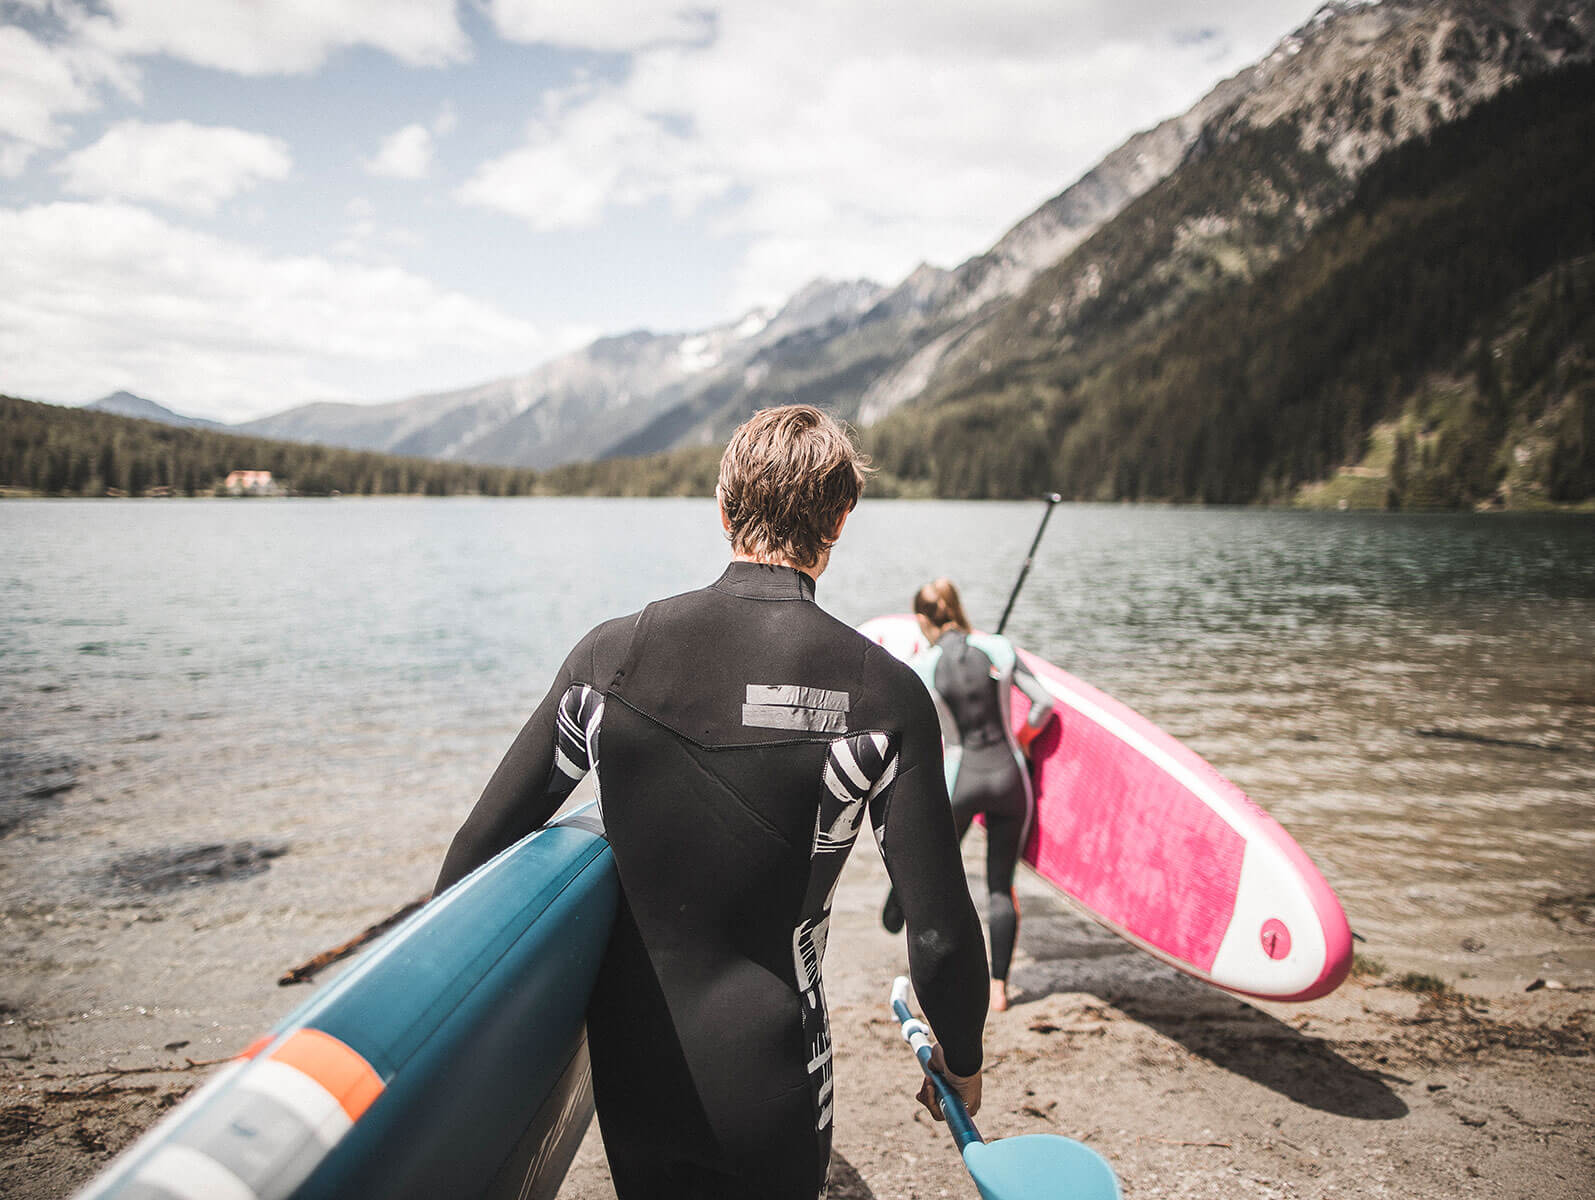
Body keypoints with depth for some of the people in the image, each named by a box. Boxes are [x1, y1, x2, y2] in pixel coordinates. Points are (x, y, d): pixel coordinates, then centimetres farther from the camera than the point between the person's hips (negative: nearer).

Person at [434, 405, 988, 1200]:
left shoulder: (611, 656, -9)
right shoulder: (885, 694, -16)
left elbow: (481, 845, -3)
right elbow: (940, 932, -13)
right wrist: (961, 1060, 7)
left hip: (625, 1072, 3)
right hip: (769, 1096, -2)